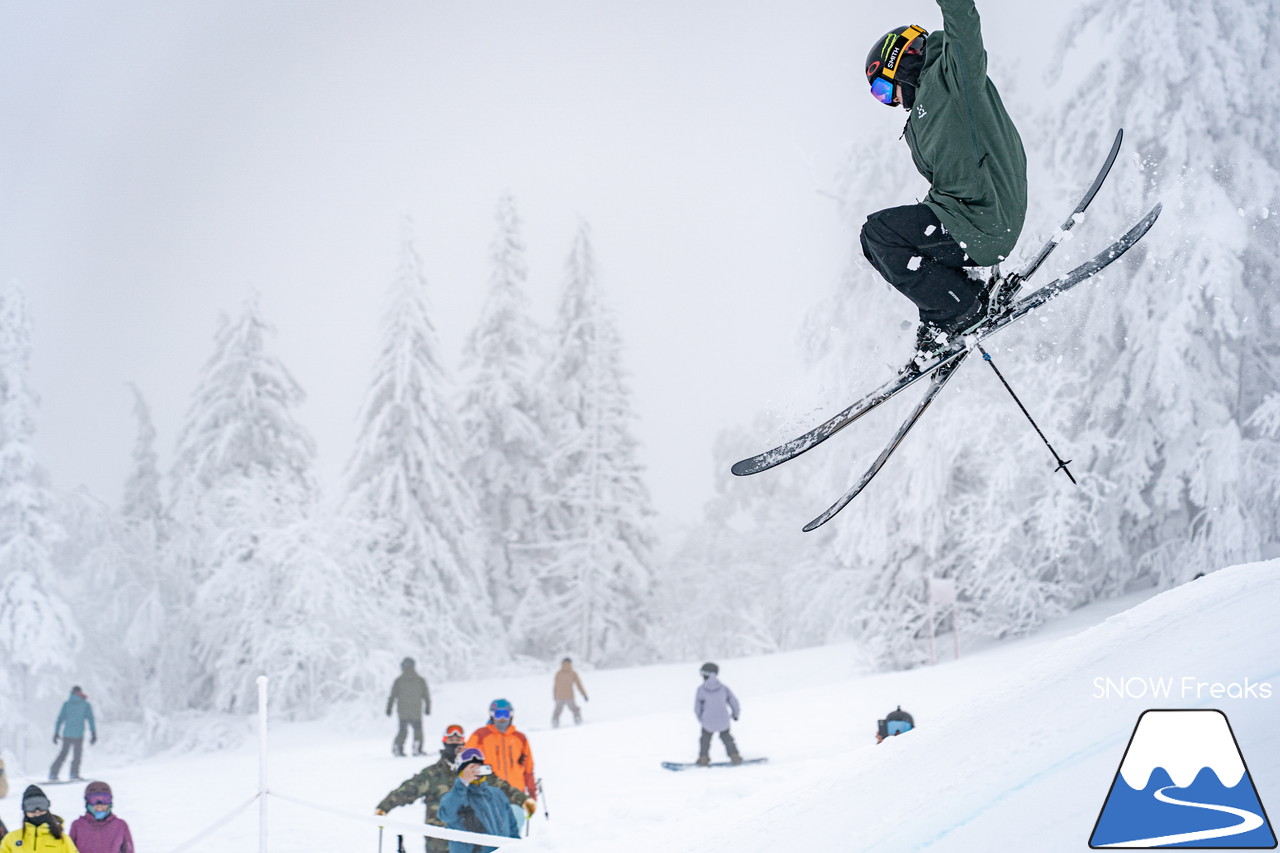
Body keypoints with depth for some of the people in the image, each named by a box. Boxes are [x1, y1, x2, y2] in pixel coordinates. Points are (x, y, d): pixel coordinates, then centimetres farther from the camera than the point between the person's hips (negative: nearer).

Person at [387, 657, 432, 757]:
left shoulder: (398, 680, -2)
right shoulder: (420, 680, 0)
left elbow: (393, 695, -1)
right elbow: (426, 695, 5)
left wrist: (389, 708, 5)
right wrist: (428, 708, 15)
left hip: (402, 711, 1)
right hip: (416, 711, -1)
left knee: (402, 730, 13)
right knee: (418, 730, 10)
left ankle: (397, 748, 2)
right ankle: (417, 749, -1)